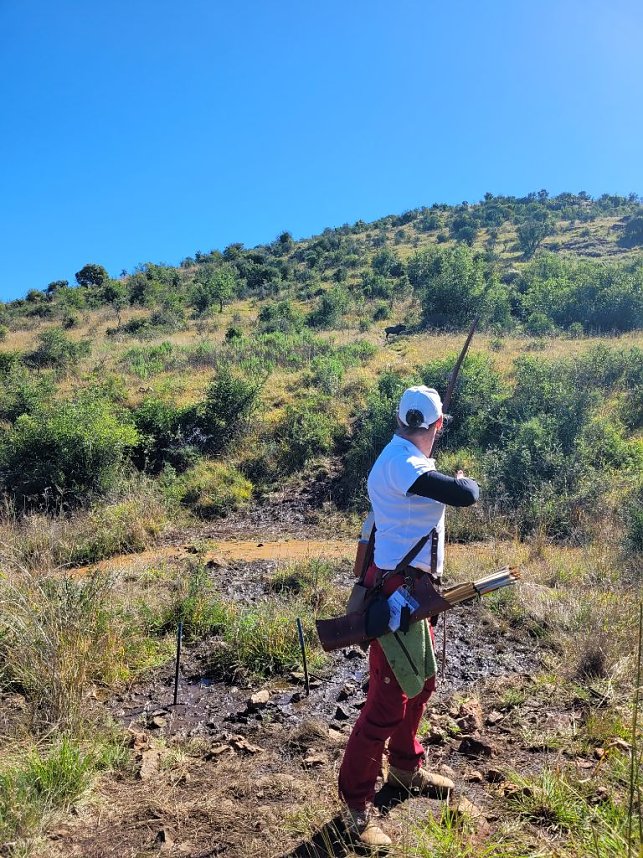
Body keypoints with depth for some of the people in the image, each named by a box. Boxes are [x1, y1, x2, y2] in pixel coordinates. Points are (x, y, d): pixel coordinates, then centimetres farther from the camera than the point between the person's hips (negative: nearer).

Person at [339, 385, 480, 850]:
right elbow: (465, 495, -30)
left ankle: (406, 764, 45)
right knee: (389, 698, -2)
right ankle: (357, 799, 16)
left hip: (412, 587, 10)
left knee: (422, 682, 24)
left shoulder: (405, 458, 7)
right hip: (395, 591, -10)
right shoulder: (403, 465, -25)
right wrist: (464, 479, -9)